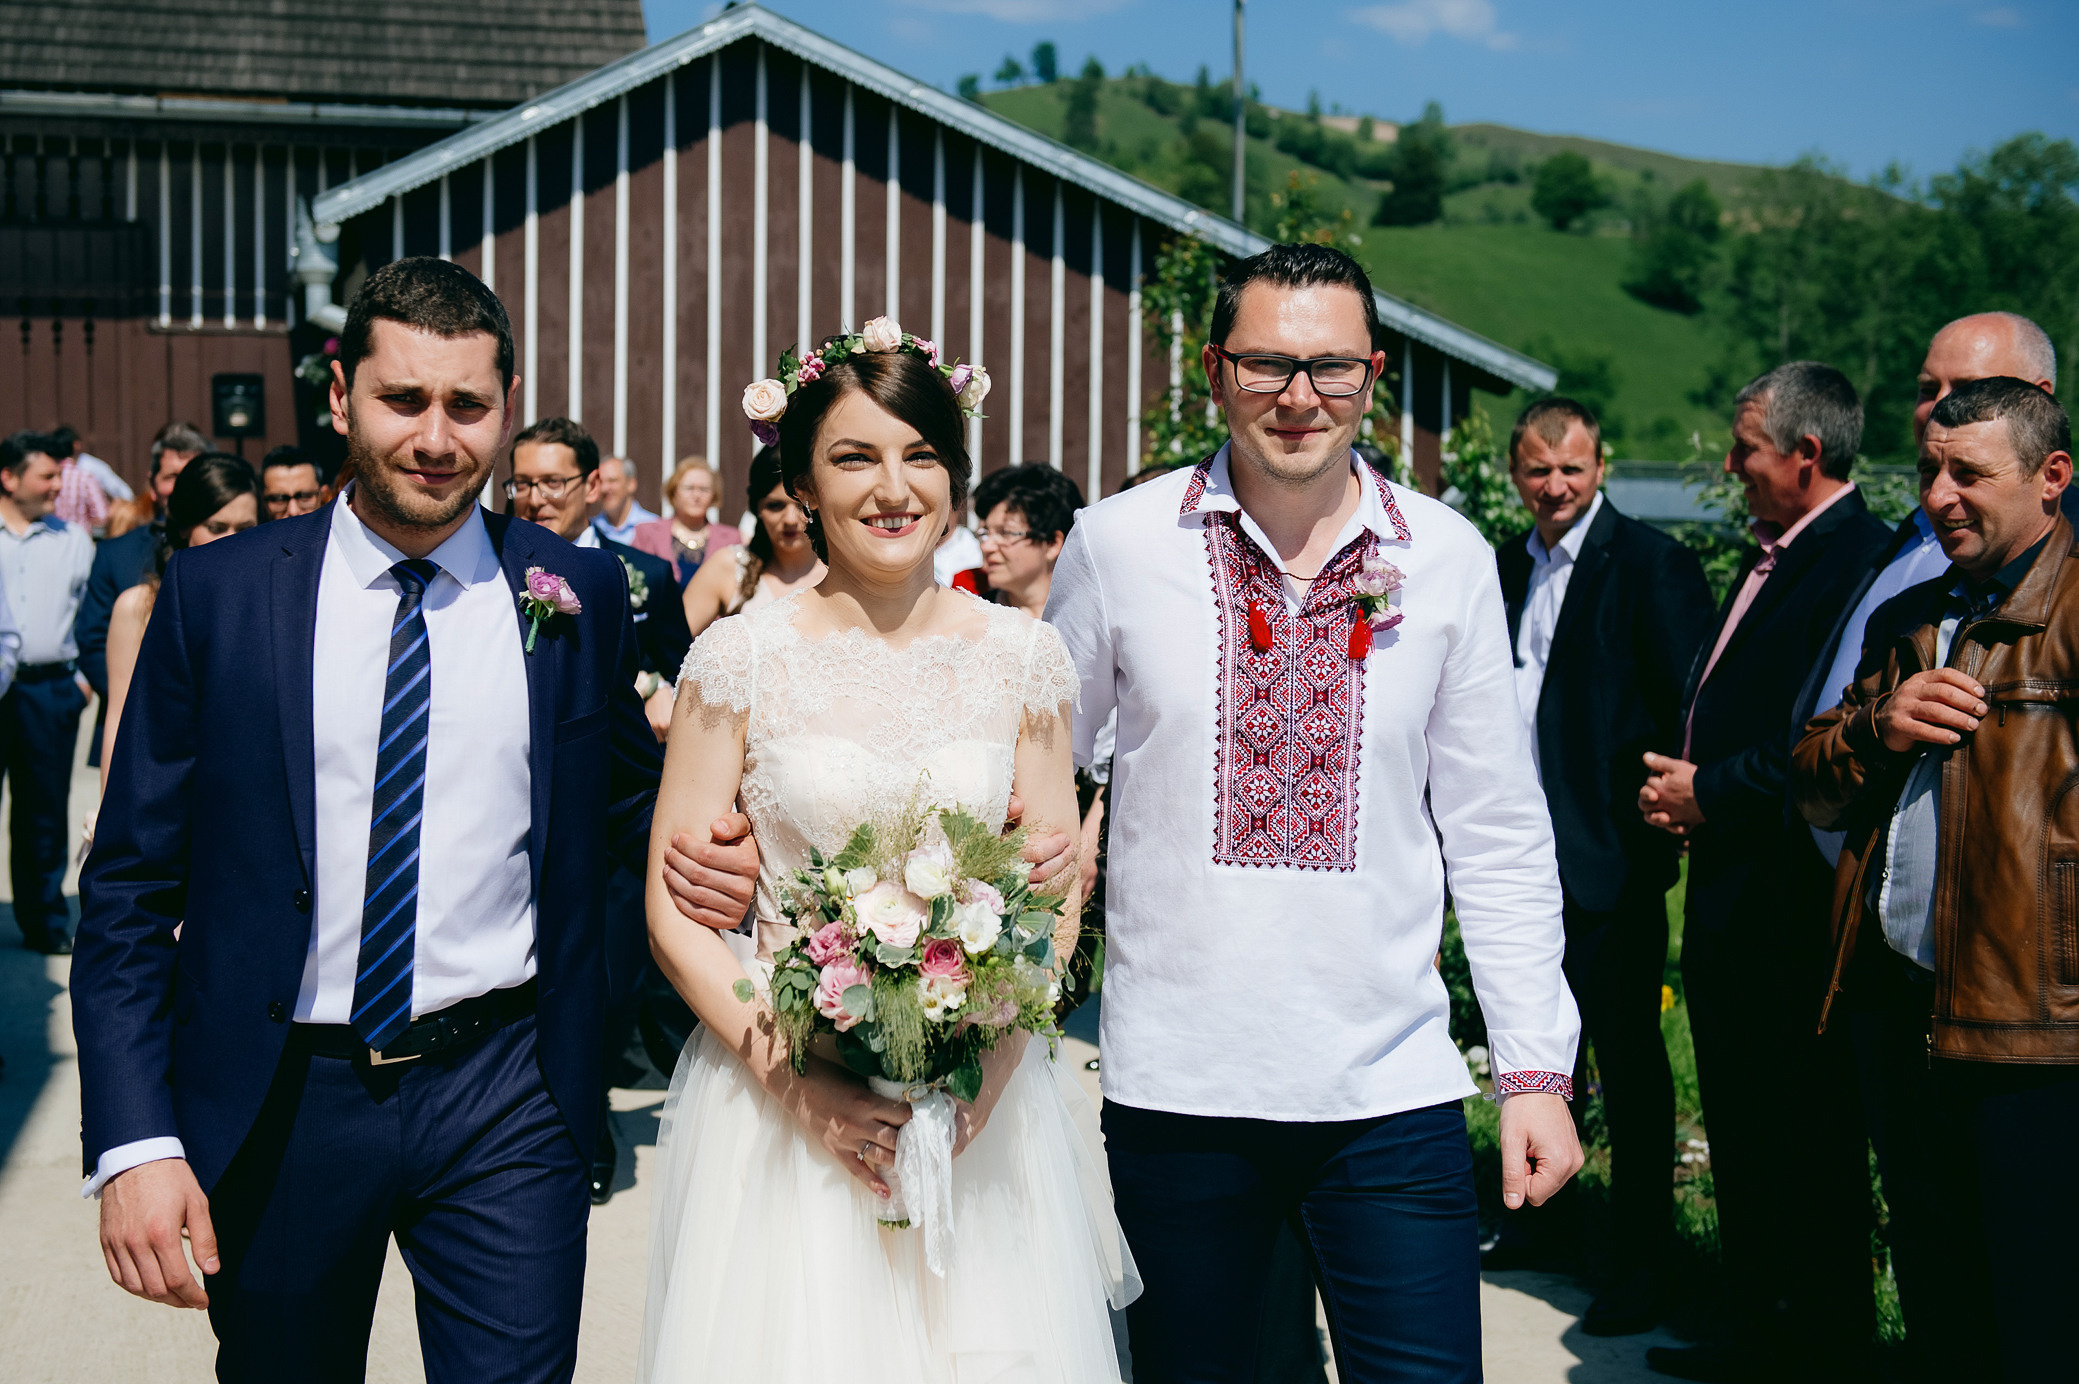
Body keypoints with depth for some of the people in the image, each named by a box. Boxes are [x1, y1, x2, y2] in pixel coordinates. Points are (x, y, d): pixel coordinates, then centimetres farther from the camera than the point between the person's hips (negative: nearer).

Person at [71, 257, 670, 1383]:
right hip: (277, 1110, 1)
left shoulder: (580, 596, 0)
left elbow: (627, 805, 13)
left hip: (503, 1104, 0)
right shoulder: (215, 594, -3)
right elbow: (128, 887, -2)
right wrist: (134, 1142, -11)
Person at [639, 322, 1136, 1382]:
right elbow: (676, 911, -3)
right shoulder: (742, 657, -4)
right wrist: (799, 1083, -14)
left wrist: (986, 1074, -10)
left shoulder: (1021, 658, 2)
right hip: (777, 1093, -2)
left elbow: (1055, 898, 6)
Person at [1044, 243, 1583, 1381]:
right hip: (1174, 1083, 0)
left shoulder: (1450, 558, 1)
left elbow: (1498, 837, 6)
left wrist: (1536, 1069, 3)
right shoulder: (1116, 544, -2)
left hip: (1393, 1086, 0)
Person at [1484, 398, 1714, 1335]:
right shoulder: (1506, 566, 13)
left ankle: (1639, 1267, 10)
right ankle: (1542, 1216, 35)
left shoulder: (1647, 561, -8)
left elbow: (1693, 703, -13)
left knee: (1629, 1063, 1)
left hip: (1610, 856, -7)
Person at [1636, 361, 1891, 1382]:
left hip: (1791, 900, -10)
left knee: (1811, 1135, 0)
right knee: (1739, 1124, 18)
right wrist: (1686, 785, 5)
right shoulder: (1771, 560, 15)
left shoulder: (1859, 563, -17)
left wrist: (1713, 790, -14)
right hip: (1730, 887, 10)